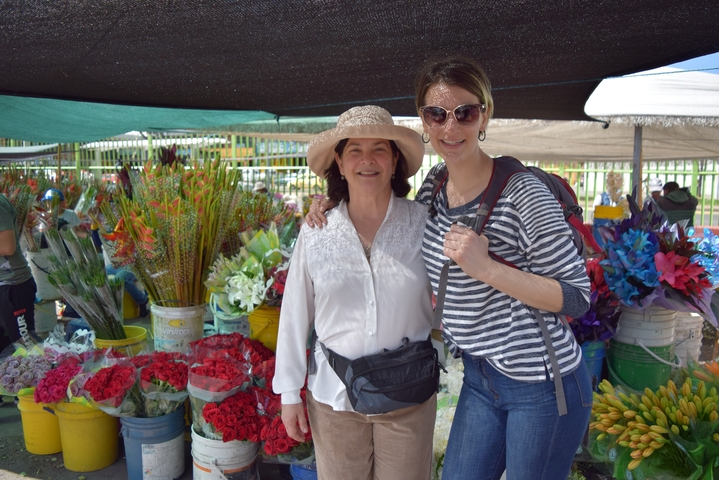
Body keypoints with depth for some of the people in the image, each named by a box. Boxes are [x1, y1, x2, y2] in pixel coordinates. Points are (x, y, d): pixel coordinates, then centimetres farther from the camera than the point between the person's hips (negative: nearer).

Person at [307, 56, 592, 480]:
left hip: (543, 387, -6)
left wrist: (487, 268, -27)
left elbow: (578, 297, -15)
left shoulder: (522, 194, -19)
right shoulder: (434, 184, 0)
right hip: (481, 377, 6)